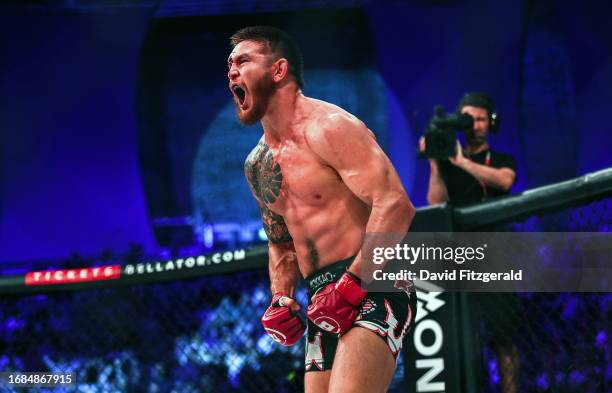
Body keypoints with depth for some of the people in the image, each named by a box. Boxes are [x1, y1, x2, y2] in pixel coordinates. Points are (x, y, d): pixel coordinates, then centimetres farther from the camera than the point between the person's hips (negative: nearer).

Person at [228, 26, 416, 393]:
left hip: (372, 289, -9)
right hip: (326, 303, 9)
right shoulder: (257, 165, 18)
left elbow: (395, 205, -19)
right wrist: (281, 300, 10)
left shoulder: (329, 127, -9)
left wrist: (350, 286, -22)